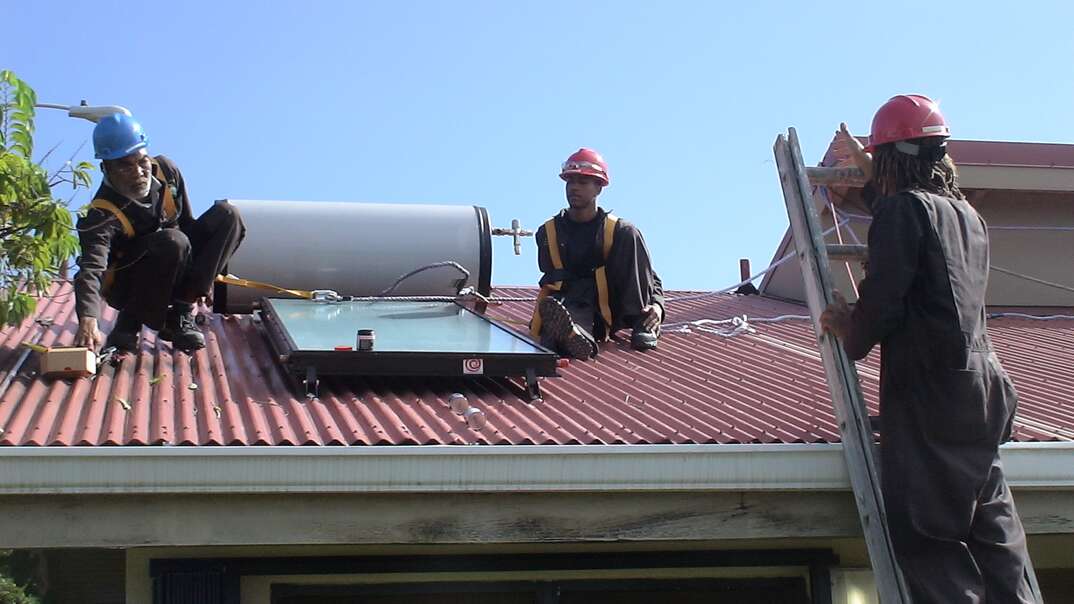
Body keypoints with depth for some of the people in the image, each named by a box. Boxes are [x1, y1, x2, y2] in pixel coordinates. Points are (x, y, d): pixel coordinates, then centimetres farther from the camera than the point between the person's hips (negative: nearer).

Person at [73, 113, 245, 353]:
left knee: (227, 216, -10)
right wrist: (88, 320, -59)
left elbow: (187, 223, 3)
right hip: (127, 287, -7)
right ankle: (131, 322, -16)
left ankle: (180, 315, -14)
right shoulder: (102, 215, -28)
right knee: (173, 242, -35)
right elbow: (90, 270, -41)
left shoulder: (166, 171, -11)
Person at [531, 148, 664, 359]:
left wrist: (656, 306, -15)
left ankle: (641, 324, -21)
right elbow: (551, 280, 12)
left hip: (606, 315, 0)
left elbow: (651, 280, 7)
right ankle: (573, 336, -79)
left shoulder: (619, 232, 6)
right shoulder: (548, 233, 11)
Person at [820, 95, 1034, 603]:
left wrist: (851, 334, 6)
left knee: (924, 533, -8)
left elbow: (883, 299, -15)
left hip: (928, 390, -8)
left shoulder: (902, 207, -6)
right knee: (991, 532, 7)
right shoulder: (966, 214, 19)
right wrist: (865, 167, 52)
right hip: (983, 386, 8)